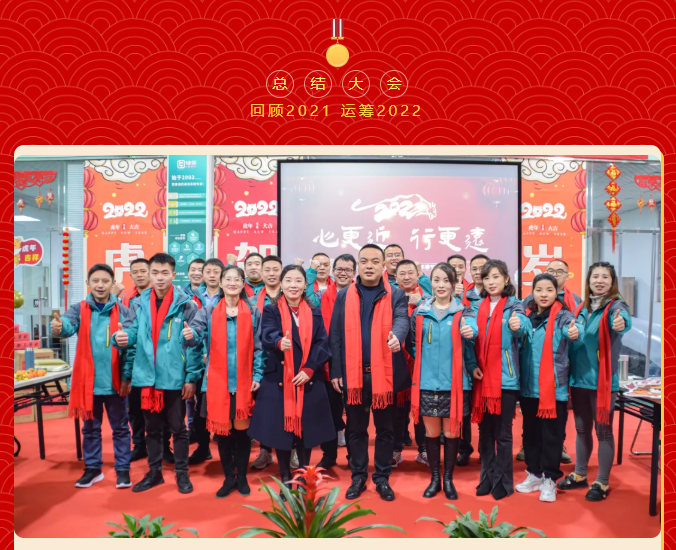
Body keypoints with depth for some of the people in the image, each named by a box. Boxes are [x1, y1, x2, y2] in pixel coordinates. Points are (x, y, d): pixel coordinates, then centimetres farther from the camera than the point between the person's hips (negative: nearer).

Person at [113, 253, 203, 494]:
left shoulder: (186, 304, -7)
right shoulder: (141, 303, 4)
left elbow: (195, 342, -8)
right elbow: (131, 333, 3)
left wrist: (192, 377, -12)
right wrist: (120, 337, -22)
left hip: (174, 377, -4)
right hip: (146, 377, 4)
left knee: (178, 427, 10)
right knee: (152, 427, 18)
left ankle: (182, 473, 25)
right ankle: (154, 472, 33)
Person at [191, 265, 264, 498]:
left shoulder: (253, 313, 4)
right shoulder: (209, 311, 3)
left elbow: (257, 347, 5)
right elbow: (195, 333, -10)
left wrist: (258, 375, -2)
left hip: (244, 382, 0)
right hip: (217, 382, 0)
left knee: (242, 429, 7)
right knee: (221, 429, 7)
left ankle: (241, 477, 25)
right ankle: (229, 477, 25)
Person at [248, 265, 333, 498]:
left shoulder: (315, 312, 9)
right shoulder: (271, 310, 1)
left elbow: (321, 343, 0)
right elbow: (268, 336, -18)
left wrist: (309, 369, -14)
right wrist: (279, 342, -41)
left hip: (309, 381, 2)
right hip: (279, 379, -1)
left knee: (306, 427, 7)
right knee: (281, 426, 4)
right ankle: (285, 477, 20)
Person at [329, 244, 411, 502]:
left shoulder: (396, 295, 1)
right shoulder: (344, 296, 4)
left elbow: (402, 318, -18)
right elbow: (336, 335, 3)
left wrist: (396, 335, -42)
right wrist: (335, 371, -1)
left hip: (384, 373, -1)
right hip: (353, 373, 1)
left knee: (385, 428, 11)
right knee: (356, 428, 12)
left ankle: (382, 478, 26)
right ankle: (358, 477, 26)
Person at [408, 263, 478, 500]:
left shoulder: (463, 312, 1)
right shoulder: (420, 313, 6)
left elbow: (471, 329, -19)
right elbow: (414, 344, 14)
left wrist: (470, 333, -40)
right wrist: (423, 361, 1)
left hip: (453, 382, -1)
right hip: (427, 382, 2)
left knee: (451, 431, 7)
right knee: (431, 432, 10)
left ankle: (448, 479, 25)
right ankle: (434, 478, 26)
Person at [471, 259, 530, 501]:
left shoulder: (514, 306, -2)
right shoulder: (478, 307, 9)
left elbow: (525, 327, -23)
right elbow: (474, 339, 10)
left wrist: (518, 326, -46)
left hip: (505, 378, -4)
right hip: (482, 378, 4)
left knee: (503, 433, 4)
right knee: (485, 431, 12)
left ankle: (503, 482, 17)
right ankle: (487, 478, 24)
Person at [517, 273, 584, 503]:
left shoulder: (562, 315, -8)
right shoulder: (527, 314, 6)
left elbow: (571, 327, -30)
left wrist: (574, 331, -51)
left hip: (554, 386, -4)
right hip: (529, 385, 5)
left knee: (552, 434, 3)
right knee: (530, 431, 15)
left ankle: (549, 479, 17)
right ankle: (534, 474, 29)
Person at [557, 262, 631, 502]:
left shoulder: (616, 306, -9)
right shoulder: (582, 308, 9)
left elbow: (623, 320, -34)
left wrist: (621, 324, -54)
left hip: (602, 380, -6)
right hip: (578, 378, 6)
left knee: (603, 431, 5)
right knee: (582, 429, 16)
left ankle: (602, 483, 17)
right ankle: (579, 475, 30)